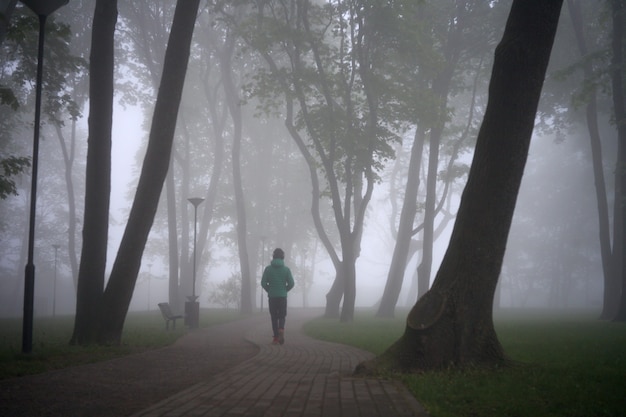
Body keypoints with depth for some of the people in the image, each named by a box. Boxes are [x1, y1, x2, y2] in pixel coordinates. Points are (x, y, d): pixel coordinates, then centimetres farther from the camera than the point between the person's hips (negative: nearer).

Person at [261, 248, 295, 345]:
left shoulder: (268, 269, -2)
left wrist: (269, 290, 11)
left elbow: (263, 283, -6)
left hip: (272, 297, 0)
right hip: (283, 297, 0)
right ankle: (281, 330, -21)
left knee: (274, 317, 8)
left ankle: (276, 337, 4)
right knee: (282, 316, 8)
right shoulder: (286, 269, -2)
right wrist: (285, 290, 11)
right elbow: (291, 283, -6)